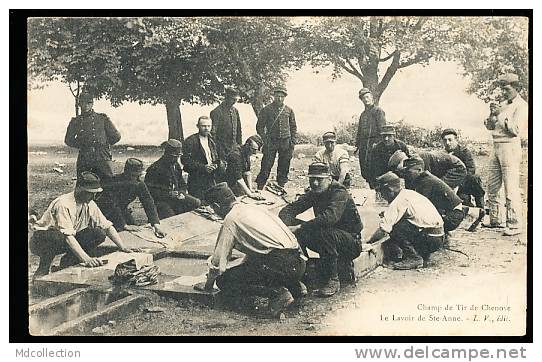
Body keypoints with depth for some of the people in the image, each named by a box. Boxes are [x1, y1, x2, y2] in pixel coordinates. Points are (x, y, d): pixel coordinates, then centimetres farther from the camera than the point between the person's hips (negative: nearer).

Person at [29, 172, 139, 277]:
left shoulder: (89, 204, -5)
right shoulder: (63, 204, -28)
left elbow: (107, 226, -1)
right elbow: (67, 236, -36)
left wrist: (123, 248, -13)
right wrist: (86, 259, -44)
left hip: (67, 242, 7)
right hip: (41, 241, -7)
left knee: (99, 234, -13)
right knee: (59, 237, -42)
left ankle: (67, 262, -1)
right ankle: (43, 269, -15)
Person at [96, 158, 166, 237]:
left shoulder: (140, 185, -12)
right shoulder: (115, 183, -30)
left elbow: (149, 204, -14)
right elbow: (112, 207, -31)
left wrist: (156, 224, -26)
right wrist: (124, 226, -34)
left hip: (122, 211, 6)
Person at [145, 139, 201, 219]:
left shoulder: (176, 166, 14)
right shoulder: (155, 169, -10)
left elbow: (182, 184, 25)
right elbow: (150, 190, -14)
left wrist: (181, 193, 1)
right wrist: (168, 194, -19)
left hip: (176, 197, 7)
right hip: (161, 201, -7)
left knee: (197, 203, -11)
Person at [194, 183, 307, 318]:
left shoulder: (231, 219, 0)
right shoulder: (255, 208, 22)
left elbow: (219, 262, 1)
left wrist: (208, 283, 19)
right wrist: (242, 269, 46)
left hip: (279, 265, -8)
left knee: (224, 281, -1)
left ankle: (276, 294, -13)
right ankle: (294, 286, 14)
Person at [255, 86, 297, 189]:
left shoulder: (289, 110, 9)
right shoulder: (266, 110, 0)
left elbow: (293, 127, 15)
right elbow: (260, 126, 2)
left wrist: (293, 141, 5)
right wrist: (265, 140, -8)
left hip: (286, 142, 3)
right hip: (271, 142, -3)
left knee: (284, 166, 7)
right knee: (267, 165, -5)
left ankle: (281, 185, 19)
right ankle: (260, 186, 1)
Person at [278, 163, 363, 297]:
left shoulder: (340, 194, -21)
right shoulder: (314, 194, 2)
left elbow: (330, 217, -39)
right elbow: (289, 209, -5)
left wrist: (299, 228, -41)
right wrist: (286, 226, -28)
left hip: (352, 244, -7)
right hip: (328, 241, 7)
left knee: (324, 232, -37)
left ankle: (332, 280, -24)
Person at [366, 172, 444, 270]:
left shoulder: (400, 200, -12)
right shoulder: (409, 193, 15)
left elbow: (383, 229, -17)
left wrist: (369, 241, -4)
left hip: (430, 238, -9)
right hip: (439, 237, 9)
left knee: (395, 228, -13)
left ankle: (414, 258, -6)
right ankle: (422, 256, 14)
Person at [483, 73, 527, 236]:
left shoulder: (521, 106, -5)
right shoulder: (503, 104, 19)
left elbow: (516, 130, -15)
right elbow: (490, 127, 18)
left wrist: (503, 116, -16)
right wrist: (492, 116, -2)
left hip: (510, 147, -8)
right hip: (496, 147, 8)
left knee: (511, 189, -9)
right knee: (492, 186, 11)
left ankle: (514, 225, -7)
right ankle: (494, 220, 22)